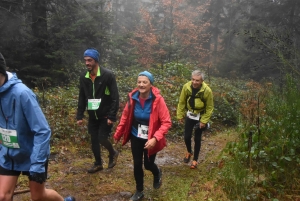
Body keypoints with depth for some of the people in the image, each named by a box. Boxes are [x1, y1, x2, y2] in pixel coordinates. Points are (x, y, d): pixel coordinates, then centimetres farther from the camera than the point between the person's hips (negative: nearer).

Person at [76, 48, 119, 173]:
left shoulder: (108, 75, -15)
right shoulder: (83, 77, 2)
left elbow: (115, 97, -15)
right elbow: (82, 98, 9)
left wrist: (112, 116, -19)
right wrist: (79, 116, 6)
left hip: (106, 115, -5)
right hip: (93, 115, 5)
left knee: (102, 138, -8)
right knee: (94, 140, 11)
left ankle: (113, 153, 23)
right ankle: (98, 163, 30)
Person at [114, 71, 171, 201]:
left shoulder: (157, 99, -22)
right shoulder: (133, 98, -12)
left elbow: (166, 122, -20)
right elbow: (125, 117, 3)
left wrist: (155, 138, -29)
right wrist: (118, 134, 8)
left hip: (150, 139, -3)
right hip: (136, 138, 3)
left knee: (148, 164, 10)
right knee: (137, 165, 10)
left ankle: (157, 174, 49)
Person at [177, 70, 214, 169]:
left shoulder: (207, 90, -24)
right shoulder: (186, 87, -17)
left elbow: (209, 107, -13)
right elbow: (181, 102, -5)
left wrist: (204, 121, -14)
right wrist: (180, 115, -2)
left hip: (200, 117, -2)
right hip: (189, 115, 2)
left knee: (197, 139, 6)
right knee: (187, 136, 5)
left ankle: (195, 160, 24)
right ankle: (189, 152, 37)